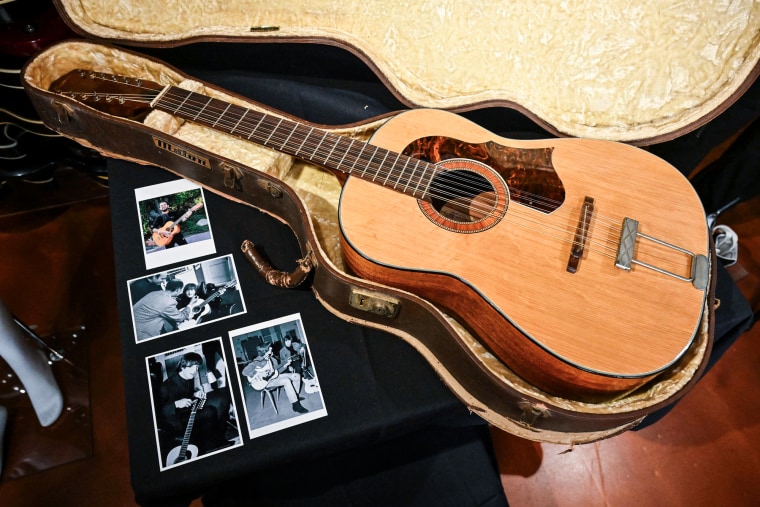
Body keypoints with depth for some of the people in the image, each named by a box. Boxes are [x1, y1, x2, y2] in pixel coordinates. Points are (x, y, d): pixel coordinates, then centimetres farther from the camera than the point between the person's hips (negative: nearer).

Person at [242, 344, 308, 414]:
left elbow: (276, 372, 9)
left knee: (296, 376, 1)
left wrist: (285, 365, -4)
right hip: (263, 381, -8)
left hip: (273, 377, 8)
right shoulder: (257, 362, -20)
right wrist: (258, 374, -31)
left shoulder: (272, 359, 3)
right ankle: (296, 405, -26)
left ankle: (295, 397, 13)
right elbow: (245, 372, -28)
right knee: (286, 381, -30)